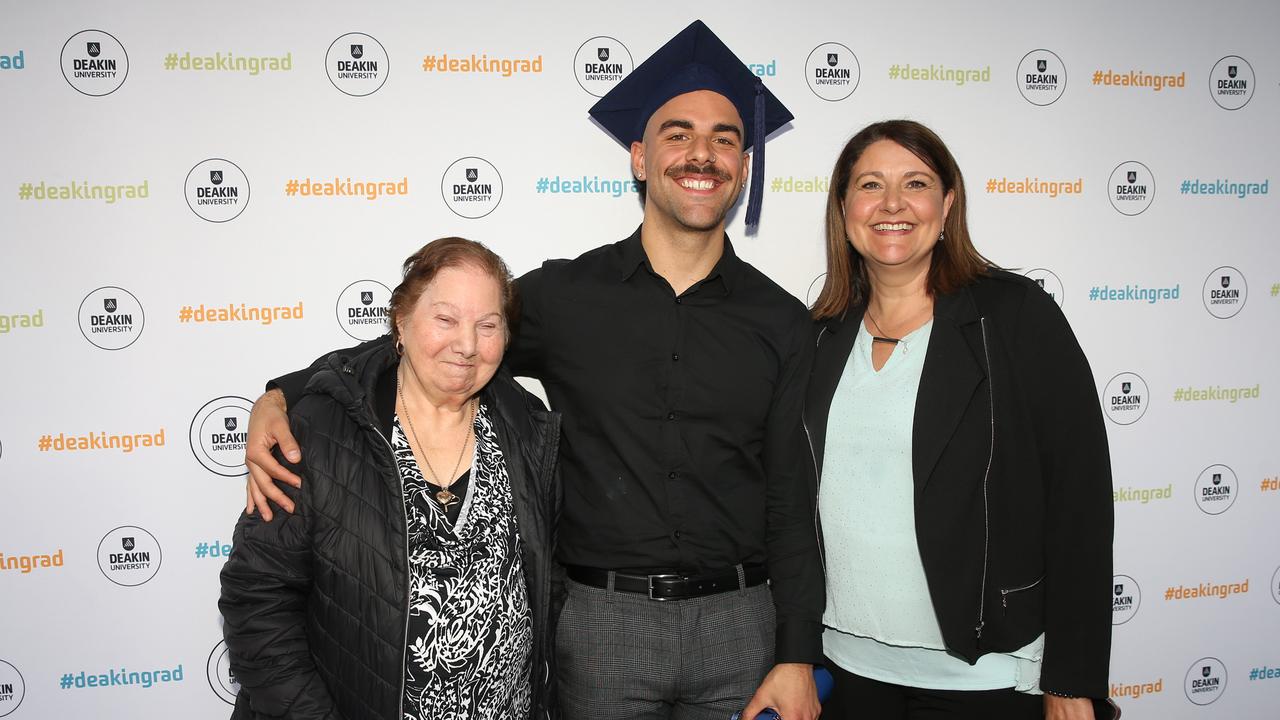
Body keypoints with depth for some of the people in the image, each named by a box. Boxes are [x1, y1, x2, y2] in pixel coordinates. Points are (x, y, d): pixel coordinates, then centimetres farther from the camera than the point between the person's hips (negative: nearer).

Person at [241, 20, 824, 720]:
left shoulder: (779, 320, 1)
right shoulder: (563, 295, 0)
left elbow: (793, 502, 2)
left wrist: (798, 660, -2)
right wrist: (280, 397, -10)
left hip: (739, 627, 1)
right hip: (600, 623, 0)